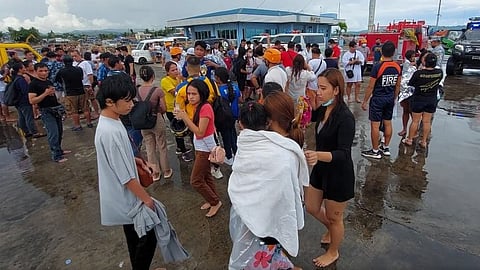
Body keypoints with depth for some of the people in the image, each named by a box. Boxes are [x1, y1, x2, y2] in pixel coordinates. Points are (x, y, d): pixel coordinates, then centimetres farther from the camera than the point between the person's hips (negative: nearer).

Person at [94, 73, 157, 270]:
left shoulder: (109, 122, 0)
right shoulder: (111, 132, -30)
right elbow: (126, 177, -25)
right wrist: (146, 198, -16)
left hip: (124, 197, 9)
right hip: (127, 198, -9)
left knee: (135, 238, 24)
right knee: (147, 239, 7)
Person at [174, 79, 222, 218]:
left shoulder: (205, 108, -23)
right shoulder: (199, 107, 4)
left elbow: (200, 132, -26)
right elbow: (193, 128, 4)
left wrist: (185, 117, -25)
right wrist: (183, 117, -10)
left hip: (205, 148, -9)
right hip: (201, 147, 9)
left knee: (195, 181, 0)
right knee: (205, 175, 20)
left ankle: (215, 202, 15)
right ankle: (213, 200, 36)